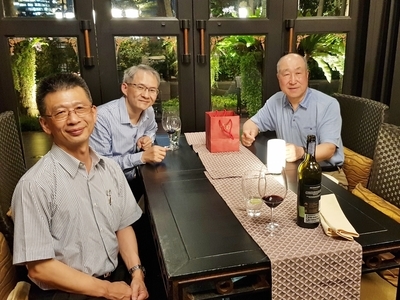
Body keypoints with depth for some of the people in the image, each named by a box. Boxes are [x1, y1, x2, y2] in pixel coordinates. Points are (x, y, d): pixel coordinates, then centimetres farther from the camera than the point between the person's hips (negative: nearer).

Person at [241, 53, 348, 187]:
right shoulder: (275, 101, 3)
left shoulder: (328, 105, -13)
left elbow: (329, 148, -21)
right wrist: (249, 132, -11)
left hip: (326, 174, -4)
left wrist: (301, 152, -43)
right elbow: (254, 122, 15)